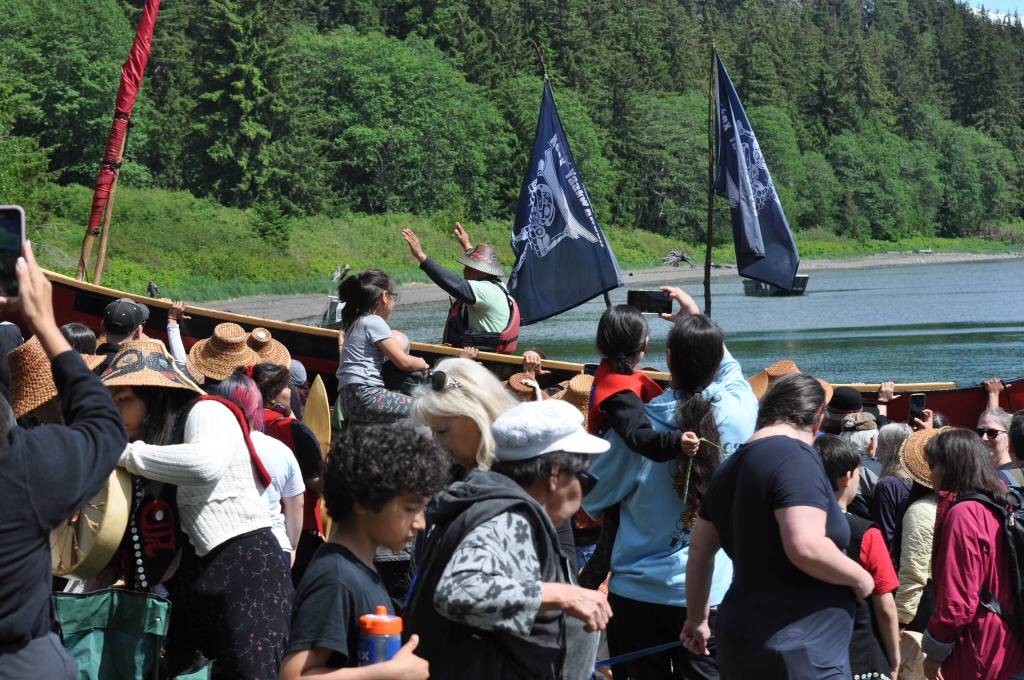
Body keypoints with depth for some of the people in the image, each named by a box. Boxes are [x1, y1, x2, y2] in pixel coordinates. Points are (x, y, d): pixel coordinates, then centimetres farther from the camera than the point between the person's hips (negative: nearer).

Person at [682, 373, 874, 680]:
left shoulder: (731, 466, 13)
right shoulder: (796, 455, -14)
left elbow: (700, 551, 21)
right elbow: (806, 547, -27)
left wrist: (697, 619, 33)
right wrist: (860, 577, -9)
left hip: (742, 641, 9)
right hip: (797, 654, -9)